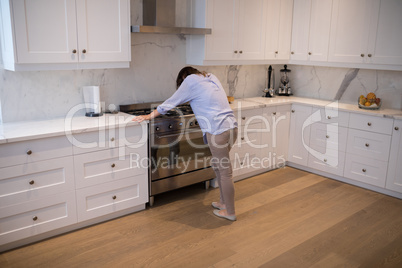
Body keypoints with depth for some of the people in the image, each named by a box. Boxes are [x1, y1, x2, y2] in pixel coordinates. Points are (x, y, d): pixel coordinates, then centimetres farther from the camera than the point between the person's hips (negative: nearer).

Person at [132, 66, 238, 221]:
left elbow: (172, 102, 3)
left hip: (218, 130, -8)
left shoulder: (190, 80, 0)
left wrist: (150, 116, 11)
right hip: (231, 126, 8)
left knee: (224, 172, 1)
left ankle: (230, 212, 13)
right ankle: (224, 202, 31)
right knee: (217, 165, 21)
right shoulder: (211, 78, 20)